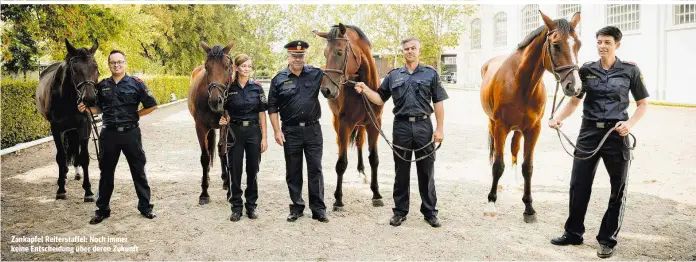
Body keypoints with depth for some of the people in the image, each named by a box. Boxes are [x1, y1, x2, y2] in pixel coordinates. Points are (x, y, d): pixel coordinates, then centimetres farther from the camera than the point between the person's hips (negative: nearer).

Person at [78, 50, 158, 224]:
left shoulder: (136, 84, -4)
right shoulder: (102, 86, 6)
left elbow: (152, 105, -2)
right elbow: (99, 108, 16)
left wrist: (135, 115, -5)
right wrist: (86, 108, -2)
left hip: (131, 133, -3)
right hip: (109, 134, 3)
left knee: (138, 171, 7)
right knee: (106, 172, 11)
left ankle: (145, 207, 19)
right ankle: (102, 210, 23)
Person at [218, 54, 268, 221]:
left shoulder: (257, 87, 1)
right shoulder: (229, 88, -1)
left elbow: (262, 113, 2)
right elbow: (223, 111, 8)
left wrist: (264, 138, -2)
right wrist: (222, 120, -16)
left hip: (254, 132, 1)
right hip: (235, 132, -1)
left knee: (253, 170, 7)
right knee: (235, 170, 4)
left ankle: (251, 206, 20)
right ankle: (236, 207, 16)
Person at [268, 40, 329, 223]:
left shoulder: (315, 74, 2)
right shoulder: (279, 79, 0)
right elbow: (272, 107, 1)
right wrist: (277, 131, -5)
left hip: (313, 129, 0)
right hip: (290, 131, 0)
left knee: (315, 170, 4)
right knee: (293, 171, 9)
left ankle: (318, 209, 12)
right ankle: (296, 208, 22)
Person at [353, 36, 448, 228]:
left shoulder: (431, 74, 3)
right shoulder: (393, 76, 8)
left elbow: (438, 103, 2)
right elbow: (380, 99, 10)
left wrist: (440, 129, -4)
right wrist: (365, 89, -8)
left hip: (423, 126, -1)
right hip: (401, 126, 1)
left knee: (426, 172, 7)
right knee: (401, 172, 9)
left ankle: (430, 212, 17)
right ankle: (400, 211, 19)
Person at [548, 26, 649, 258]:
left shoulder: (630, 70, -2)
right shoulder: (586, 70, 3)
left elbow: (643, 103, 3)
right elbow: (574, 101, 6)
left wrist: (631, 123, -16)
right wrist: (558, 117, -12)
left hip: (616, 134, -2)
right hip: (589, 132, 2)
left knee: (618, 189, 6)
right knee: (578, 185, 6)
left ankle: (607, 239, 20)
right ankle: (573, 233, 22)